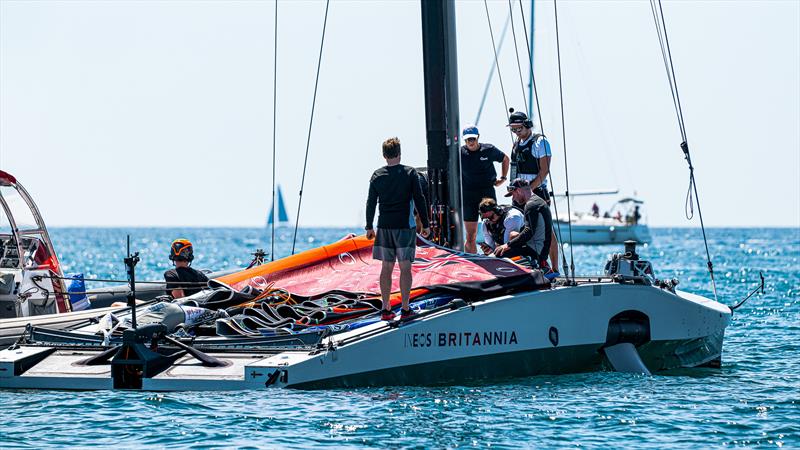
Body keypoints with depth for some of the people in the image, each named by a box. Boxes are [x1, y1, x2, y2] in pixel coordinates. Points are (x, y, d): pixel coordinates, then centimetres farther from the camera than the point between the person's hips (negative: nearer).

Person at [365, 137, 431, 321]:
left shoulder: (377, 175, 4)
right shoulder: (410, 173, -4)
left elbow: (371, 203, 7)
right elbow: (419, 200, -3)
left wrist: (369, 227, 16)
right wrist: (425, 225, 4)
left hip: (384, 226, 3)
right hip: (405, 226, -3)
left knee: (386, 267, 8)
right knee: (405, 267, -1)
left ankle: (385, 309, 7)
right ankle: (405, 309, -3)